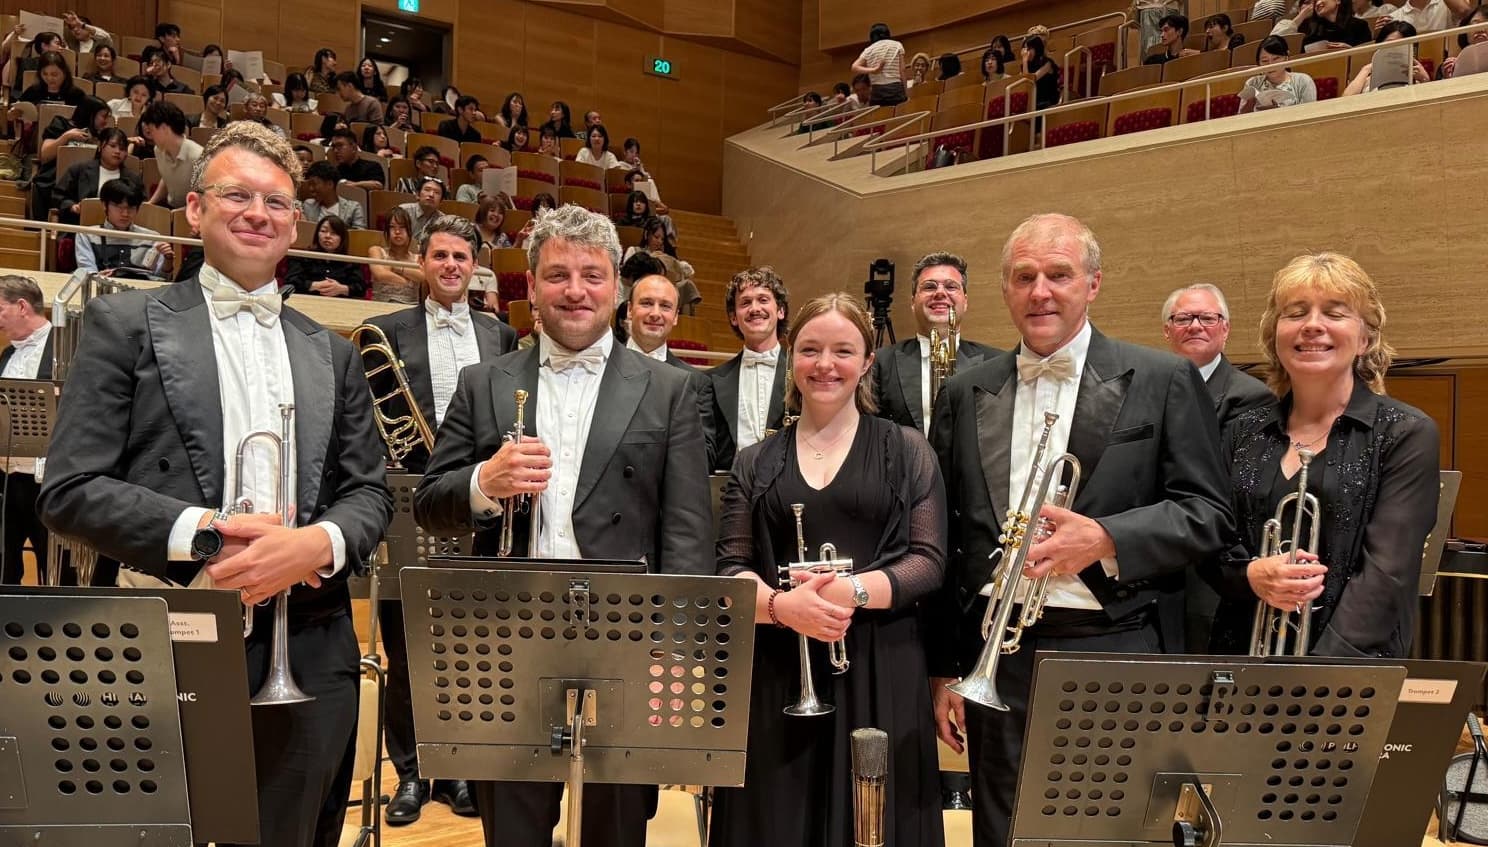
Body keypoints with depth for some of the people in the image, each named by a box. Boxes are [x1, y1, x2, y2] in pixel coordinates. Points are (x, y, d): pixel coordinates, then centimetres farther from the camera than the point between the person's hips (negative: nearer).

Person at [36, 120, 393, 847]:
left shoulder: (331, 352, 14)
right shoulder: (126, 323, 3)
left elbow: (370, 491, 10)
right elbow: (69, 491, -4)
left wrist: (319, 543, -12)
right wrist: (204, 532, -16)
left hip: (307, 655, 3)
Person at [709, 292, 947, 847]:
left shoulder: (906, 451, 6)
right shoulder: (756, 463, 11)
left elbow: (929, 562, -1)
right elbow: (730, 570, 5)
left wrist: (854, 590, -18)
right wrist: (780, 604, -16)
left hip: (881, 675, -1)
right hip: (776, 677, 2)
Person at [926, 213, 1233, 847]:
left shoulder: (1164, 382, 1)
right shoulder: (964, 395, 9)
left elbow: (1208, 515, -2)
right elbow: (945, 540, 11)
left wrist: (1105, 539, -19)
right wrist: (942, 669, 9)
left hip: (1117, 655, -2)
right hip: (998, 658, 3)